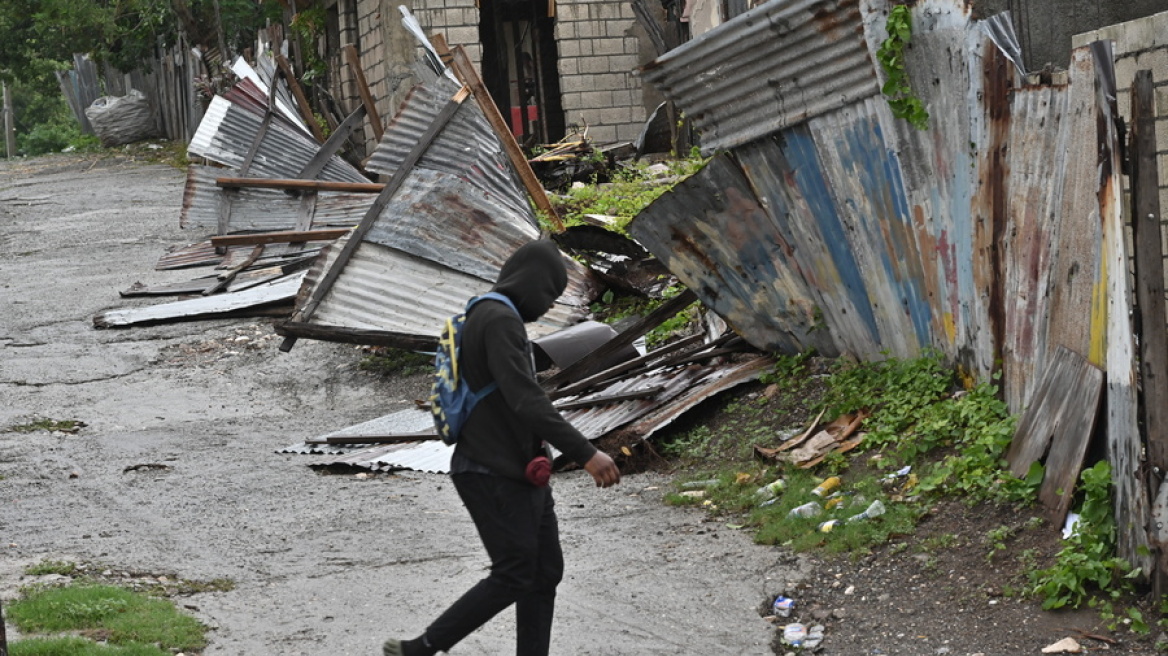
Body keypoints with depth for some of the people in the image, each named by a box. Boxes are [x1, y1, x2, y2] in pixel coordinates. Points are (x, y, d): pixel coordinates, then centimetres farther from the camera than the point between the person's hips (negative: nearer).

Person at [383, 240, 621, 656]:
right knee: (513, 577, -5)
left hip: (518, 471, 10)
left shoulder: (487, 316, 14)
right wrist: (585, 453, -31)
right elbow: (527, 400, -29)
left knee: (545, 573, 10)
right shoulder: (500, 321, -19)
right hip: (496, 476, -10)